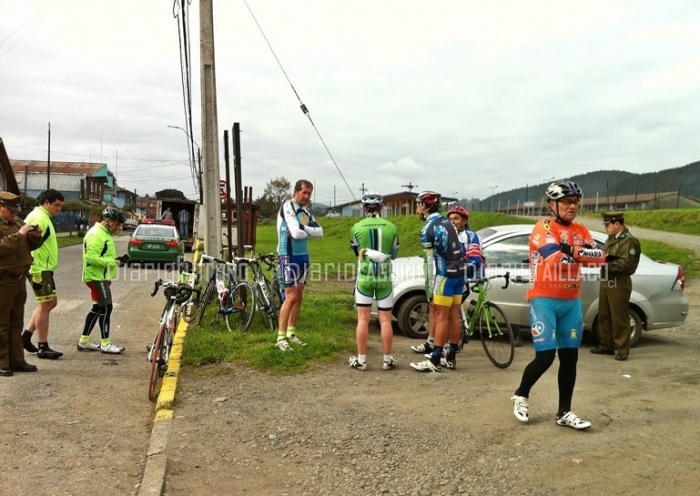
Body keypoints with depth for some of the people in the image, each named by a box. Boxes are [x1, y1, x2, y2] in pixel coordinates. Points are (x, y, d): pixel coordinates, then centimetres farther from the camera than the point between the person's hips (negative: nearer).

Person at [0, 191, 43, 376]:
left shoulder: (17, 222, 14)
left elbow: (31, 246, 20)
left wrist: (36, 237, 1)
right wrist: (18, 235, -26)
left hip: (19, 279, 8)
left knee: (16, 323, 14)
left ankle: (16, 360, 22)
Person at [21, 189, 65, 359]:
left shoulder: (43, 217, 17)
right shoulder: (38, 218, -16)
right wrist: (36, 272, -24)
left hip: (45, 268, 10)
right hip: (40, 270, -10)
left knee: (51, 302, 16)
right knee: (45, 305, -4)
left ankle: (26, 336, 22)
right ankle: (43, 348, 5)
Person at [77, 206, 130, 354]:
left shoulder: (104, 233, 16)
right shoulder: (96, 234, -18)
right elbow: (91, 258, -26)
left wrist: (118, 260, 4)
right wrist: (114, 261, -23)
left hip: (101, 277, 11)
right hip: (97, 278, -11)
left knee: (97, 308, 14)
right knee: (106, 308, -7)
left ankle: (84, 341, 21)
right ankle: (105, 344, 1)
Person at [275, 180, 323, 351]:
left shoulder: (306, 211, 11)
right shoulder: (287, 207, -13)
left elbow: (320, 232, 0)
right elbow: (296, 233, -24)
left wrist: (302, 228, -14)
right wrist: (309, 231, -5)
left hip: (303, 256, 8)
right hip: (289, 256, -8)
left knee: (299, 296, 10)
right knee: (291, 297, -10)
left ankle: (291, 333, 19)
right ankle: (280, 337, -4)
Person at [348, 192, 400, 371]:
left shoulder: (357, 227, -5)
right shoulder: (391, 227, -3)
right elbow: (394, 254, 10)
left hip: (364, 277, 0)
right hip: (384, 278, 1)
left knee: (363, 319, 7)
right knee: (385, 320, 8)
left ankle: (361, 360, 11)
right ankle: (387, 360, 16)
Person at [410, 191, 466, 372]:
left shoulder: (428, 229, -11)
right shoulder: (447, 222, 13)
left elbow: (430, 262, -13)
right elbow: (455, 251, 14)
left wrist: (430, 291, -9)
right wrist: (463, 280, 17)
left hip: (445, 275, -8)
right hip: (460, 272, 8)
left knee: (441, 318, -5)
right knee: (454, 316, 11)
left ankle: (435, 361, -1)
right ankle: (451, 358, 18)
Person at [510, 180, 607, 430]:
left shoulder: (580, 230, 10)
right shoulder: (543, 227, -8)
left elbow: (600, 255, -5)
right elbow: (554, 256, -25)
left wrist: (572, 251, -20)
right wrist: (581, 252, -12)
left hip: (571, 302, 6)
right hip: (544, 300, -6)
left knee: (570, 358, 7)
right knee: (545, 356, -8)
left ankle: (564, 412, 19)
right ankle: (521, 395, 18)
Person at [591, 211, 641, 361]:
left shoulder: (630, 241, -10)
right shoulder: (610, 239, 16)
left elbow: (625, 264, -19)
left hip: (619, 283, -8)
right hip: (605, 281, 8)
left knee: (619, 319, -2)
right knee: (604, 317, 12)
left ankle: (622, 349, 6)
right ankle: (606, 345, 22)